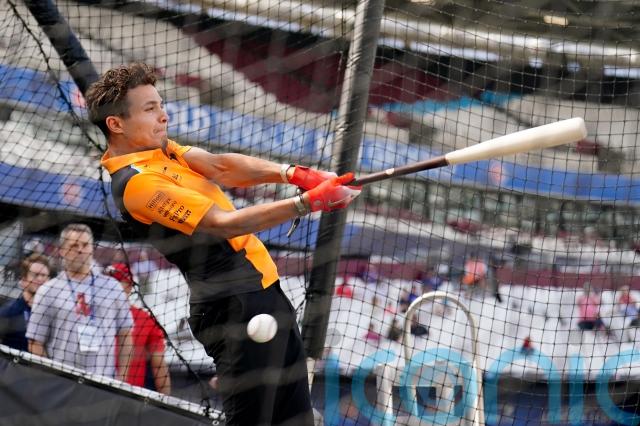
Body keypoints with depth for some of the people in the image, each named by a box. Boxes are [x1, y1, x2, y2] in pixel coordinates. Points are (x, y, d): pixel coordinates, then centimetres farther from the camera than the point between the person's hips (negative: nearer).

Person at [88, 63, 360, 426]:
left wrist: (292, 173, -17)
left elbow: (219, 167, 0)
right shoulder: (137, 182, -18)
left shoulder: (159, 148, 11)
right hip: (236, 306, -10)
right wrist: (309, 202, -28)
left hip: (264, 287, 10)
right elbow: (223, 223, -24)